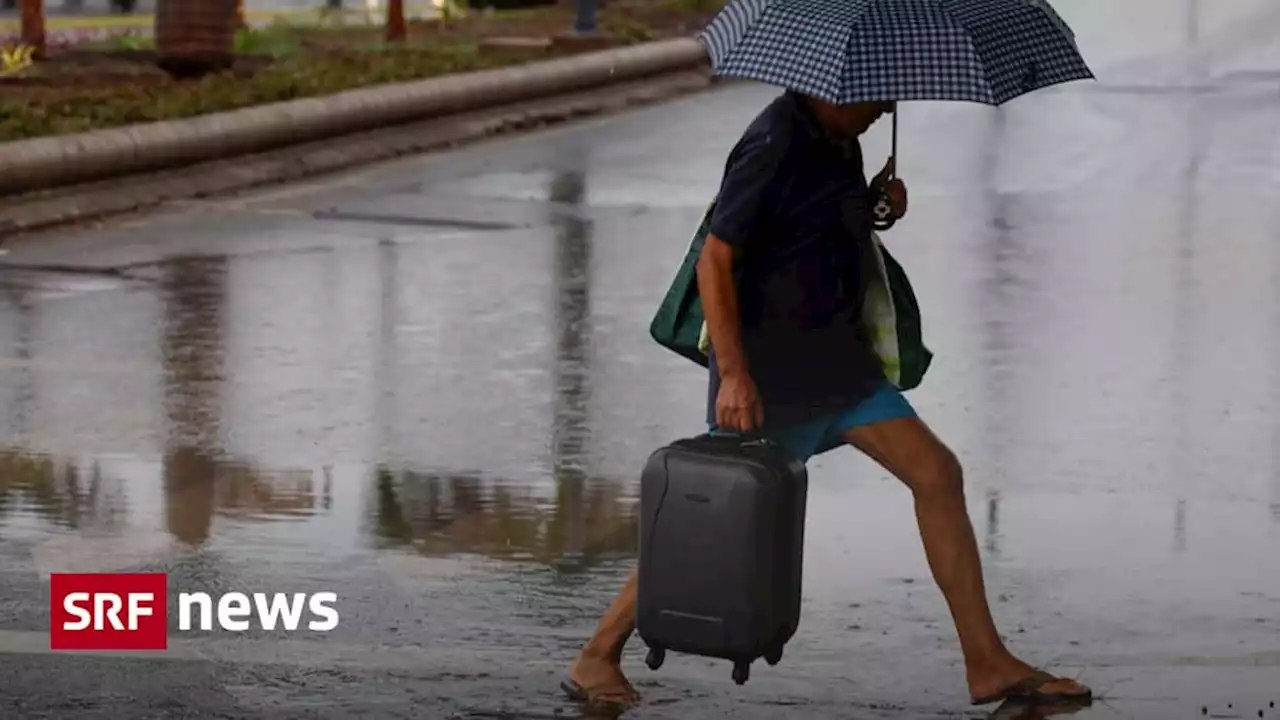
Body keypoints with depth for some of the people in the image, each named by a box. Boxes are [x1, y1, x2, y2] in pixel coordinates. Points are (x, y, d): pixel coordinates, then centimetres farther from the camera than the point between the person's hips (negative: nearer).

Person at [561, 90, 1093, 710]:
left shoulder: (840, 141, 9)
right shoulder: (774, 145, -17)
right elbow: (714, 261, -20)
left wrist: (879, 201, 3)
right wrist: (734, 375, -26)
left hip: (835, 356, 8)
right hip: (768, 362, -8)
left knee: (937, 473, -1)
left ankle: (987, 664, 2)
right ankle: (598, 657, 11)